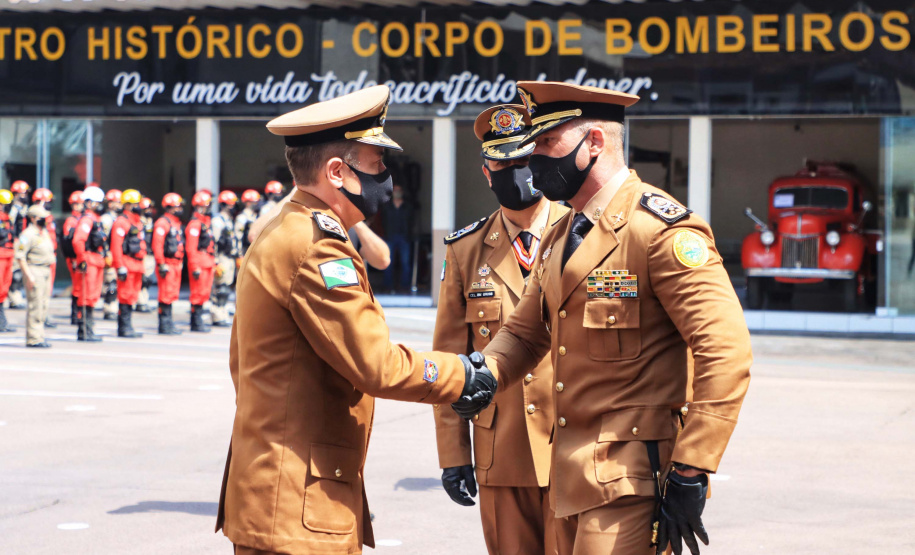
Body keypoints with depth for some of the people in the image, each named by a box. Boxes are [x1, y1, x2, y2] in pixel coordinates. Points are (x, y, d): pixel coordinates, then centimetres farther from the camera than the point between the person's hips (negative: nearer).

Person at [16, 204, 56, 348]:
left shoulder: (45, 233, 16)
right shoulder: (28, 234, -12)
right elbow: (20, 256, -16)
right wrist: (28, 275, -20)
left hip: (46, 271, 9)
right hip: (34, 271, -9)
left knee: (44, 304, 10)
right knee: (35, 305, -9)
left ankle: (39, 337, 16)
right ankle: (33, 339, -6)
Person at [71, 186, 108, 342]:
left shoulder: (96, 219, 19)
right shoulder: (87, 219, -13)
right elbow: (77, 240, -24)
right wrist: (82, 260, -23)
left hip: (97, 263, 10)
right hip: (89, 264, -10)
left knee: (93, 297, 13)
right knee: (87, 298, -8)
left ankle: (88, 331, 18)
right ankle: (84, 332, -6)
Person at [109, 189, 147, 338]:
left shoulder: (138, 222, 18)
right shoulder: (121, 222, -10)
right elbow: (116, 246, -16)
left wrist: (142, 265, 21)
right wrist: (120, 267, -21)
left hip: (137, 264, 9)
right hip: (127, 263, -9)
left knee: (133, 296, 11)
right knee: (126, 296, -6)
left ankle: (127, 327, 15)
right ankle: (124, 327, -2)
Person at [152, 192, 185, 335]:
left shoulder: (177, 223, 18)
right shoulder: (162, 223, -12)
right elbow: (157, 245, -17)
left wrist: (181, 262, 20)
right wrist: (161, 265, -20)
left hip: (176, 264, 9)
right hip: (167, 264, -9)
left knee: (172, 295, 12)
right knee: (166, 295, -7)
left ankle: (168, 323, 18)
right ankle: (164, 326, -3)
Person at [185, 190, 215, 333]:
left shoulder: (206, 221, 17)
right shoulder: (195, 223, -14)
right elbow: (191, 247, -18)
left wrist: (213, 261, 19)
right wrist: (195, 267, -21)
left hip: (208, 263, 10)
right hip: (200, 262, -10)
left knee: (205, 292, 13)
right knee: (198, 293, -5)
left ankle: (198, 319, 21)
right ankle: (196, 322, -1)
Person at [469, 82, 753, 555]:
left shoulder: (659, 228, -14)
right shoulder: (560, 238, 14)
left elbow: (725, 352, -19)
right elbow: (525, 332, 21)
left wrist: (690, 476, -21)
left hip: (631, 480, -9)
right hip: (574, 472, 9)